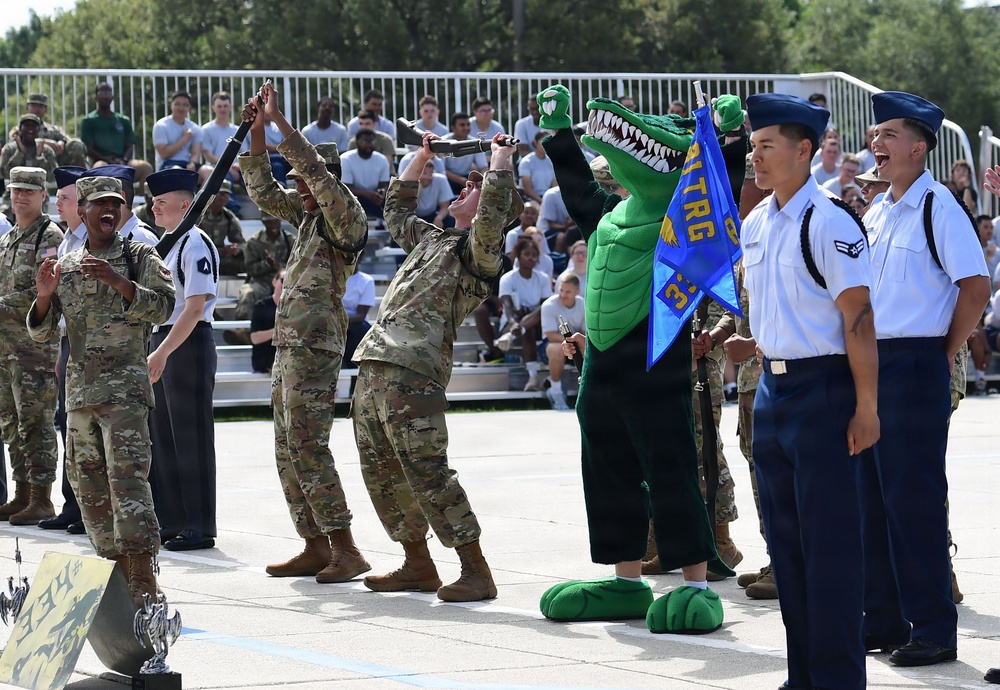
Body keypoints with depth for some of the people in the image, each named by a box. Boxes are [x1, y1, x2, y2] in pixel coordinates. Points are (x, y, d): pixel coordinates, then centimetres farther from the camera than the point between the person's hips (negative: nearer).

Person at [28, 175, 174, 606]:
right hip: (79, 389, 6)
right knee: (89, 485, 7)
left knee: (127, 478, -16)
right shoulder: (65, 267, 15)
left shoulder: (139, 257, 2)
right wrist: (45, 296, -6)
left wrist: (116, 280, -22)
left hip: (125, 388, -6)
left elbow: (162, 308, -11)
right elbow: (42, 332, 14)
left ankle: (143, 577, -19)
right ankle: (115, 569, 14)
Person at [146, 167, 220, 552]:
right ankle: (170, 523, 20)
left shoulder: (195, 245, -13)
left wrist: (162, 353, -23)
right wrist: (153, 352, 15)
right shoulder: (164, 245, 15)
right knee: (162, 437, 12)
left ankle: (199, 528, 1)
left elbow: (194, 308, -19)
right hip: (161, 343, 10)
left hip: (189, 343, -10)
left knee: (191, 438, -4)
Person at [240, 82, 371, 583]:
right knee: (288, 451, 9)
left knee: (308, 447, -14)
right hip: (288, 347, 10)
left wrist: (279, 119, -17)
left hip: (316, 349, -10)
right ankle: (315, 547, 12)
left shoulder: (346, 218, -9)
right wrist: (256, 132, 10)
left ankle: (345, 550, -15)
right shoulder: (308, 217, 16)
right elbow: (263, 191, 21)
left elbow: (315, 171, -22)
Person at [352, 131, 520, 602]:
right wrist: (423, 156, 38)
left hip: (412, 374, -9)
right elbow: (397, 209, 43)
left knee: (427, 472, -14)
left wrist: (501, 157, -6)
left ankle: (476, 572, -12)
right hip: (373, 368, 9)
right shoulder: (431, 240, 24)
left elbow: (494, 208, -22)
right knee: (381, 473, 12)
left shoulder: (479, 249, -2)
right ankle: (417, 566, 22)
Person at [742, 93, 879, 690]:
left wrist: (865, 410, -16)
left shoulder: (829, 223, -15)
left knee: (829, 541, -5)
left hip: (821, 389, -8)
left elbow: (859, 321, -16)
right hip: (773, 389, 8)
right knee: (785, 539, 13)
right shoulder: (754, 225, 10)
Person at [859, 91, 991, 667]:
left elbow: (977, 288, -13)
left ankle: (934, 630, 0)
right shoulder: (877, 213, 13)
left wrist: (945, 353, -7)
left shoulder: (938, 208, -10)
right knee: (872, 495, 11)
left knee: (914, 499, -6)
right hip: (869, 362, 8)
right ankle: (884, 620, 19)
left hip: (915, 366, -8)